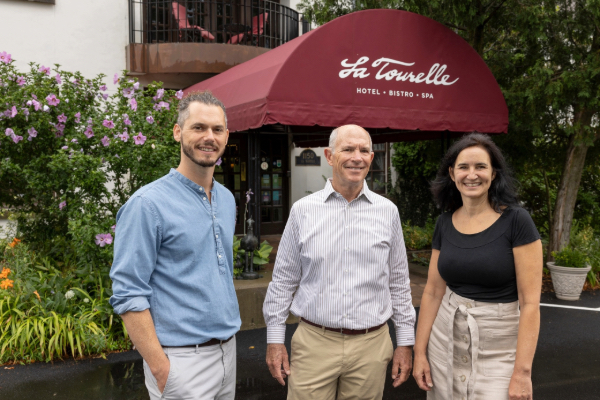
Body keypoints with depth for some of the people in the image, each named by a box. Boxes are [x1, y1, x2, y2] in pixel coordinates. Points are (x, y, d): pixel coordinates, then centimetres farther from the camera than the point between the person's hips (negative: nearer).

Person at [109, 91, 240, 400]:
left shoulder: (226, 200, 8)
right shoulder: (148, 204, -14)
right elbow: (128, 295, -16)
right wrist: (160, 368, -18)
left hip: (228, 349, 7)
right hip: (182, 359, -7)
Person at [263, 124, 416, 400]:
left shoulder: (387, 212, 2)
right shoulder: (303, 210, -1)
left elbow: (399, 282, 8)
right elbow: (284, 279, 4)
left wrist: (406, 342, 7)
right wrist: (274, 339, 2)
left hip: (371, 345, 1)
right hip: (313, 343, -1)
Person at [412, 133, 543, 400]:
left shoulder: (516, 222, -12)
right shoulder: (445, 224, 2)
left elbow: (530, 302, -13)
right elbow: (433, 292, 5)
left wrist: (522, 372, -17)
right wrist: (419, 352, 2)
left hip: (497, 349, -4)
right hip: (445, 340, 4)